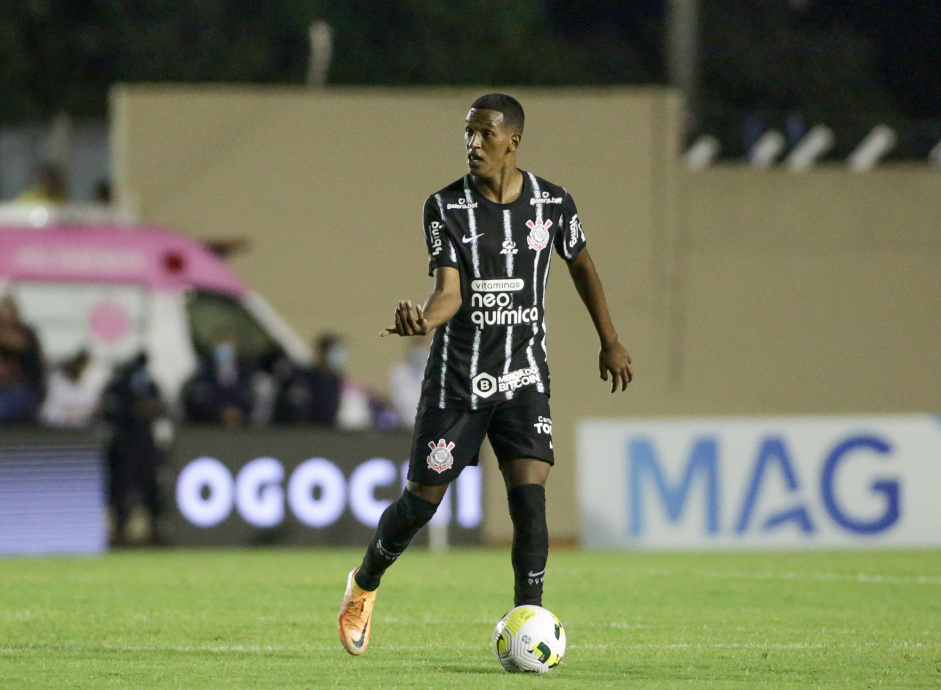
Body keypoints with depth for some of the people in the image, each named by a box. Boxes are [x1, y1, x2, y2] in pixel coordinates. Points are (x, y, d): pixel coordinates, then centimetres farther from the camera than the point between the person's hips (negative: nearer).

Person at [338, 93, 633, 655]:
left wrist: (610, 341, 20)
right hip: (456, 377, -1)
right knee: (422, 500, 5)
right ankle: (365, 584, 33)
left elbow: (581, 264, 16)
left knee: (529, 497, -16)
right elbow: (450, 290, -18)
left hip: (524, 377, 1)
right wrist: (425, 320, -40)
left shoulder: (552, 203, -2)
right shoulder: (447, 207, -8)